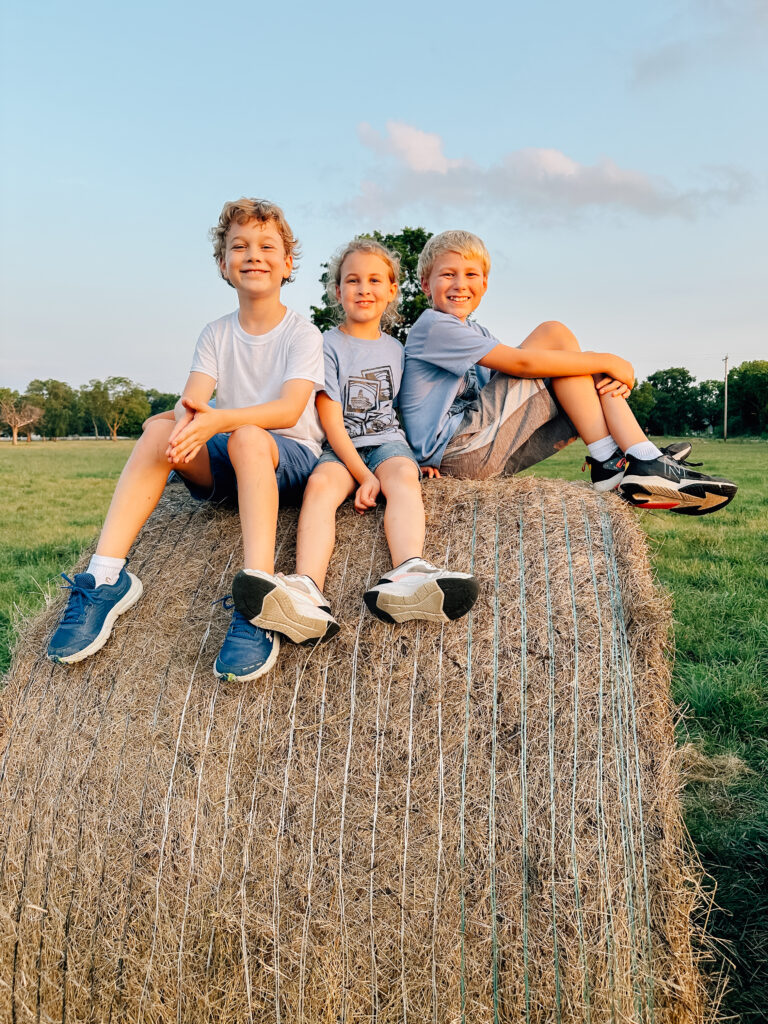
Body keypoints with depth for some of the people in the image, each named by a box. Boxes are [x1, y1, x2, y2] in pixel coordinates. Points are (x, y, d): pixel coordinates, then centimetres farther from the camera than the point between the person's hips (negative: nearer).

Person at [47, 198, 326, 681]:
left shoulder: (302, 333, -3)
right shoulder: (216, 334, 10)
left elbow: (290, 408, -20)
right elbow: (192, 398, -6)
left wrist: (217, 419, -35)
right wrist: (187, 419, -32)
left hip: (291, 458, -3)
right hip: (224, 463, 4)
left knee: (247, 438, -37)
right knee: (161, 425, -25)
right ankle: (106, 576, -30)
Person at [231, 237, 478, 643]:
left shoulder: (395, 349, 16)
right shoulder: (329, 345, 2)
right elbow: (332, 422, -6)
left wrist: (417, 456, 9)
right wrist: (364, 476, -15)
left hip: (387, 441, 3)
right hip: (341, 448, -2)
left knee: (403, 476, -32)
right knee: (321, 483, -34)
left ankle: (407, 576, -61)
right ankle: (307, 592, -60)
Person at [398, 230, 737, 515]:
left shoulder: (476, 334, 24)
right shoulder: (433, 326, -8)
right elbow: (520, 363, -17)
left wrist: (607, 374, -8)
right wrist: (607, 362, -11)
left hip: (489, 454, 9)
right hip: (457, 452, -9)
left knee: (597, 380, 3)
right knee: (553, 334, -11)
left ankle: (646, 460, -13)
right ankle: (609, 461, -13)